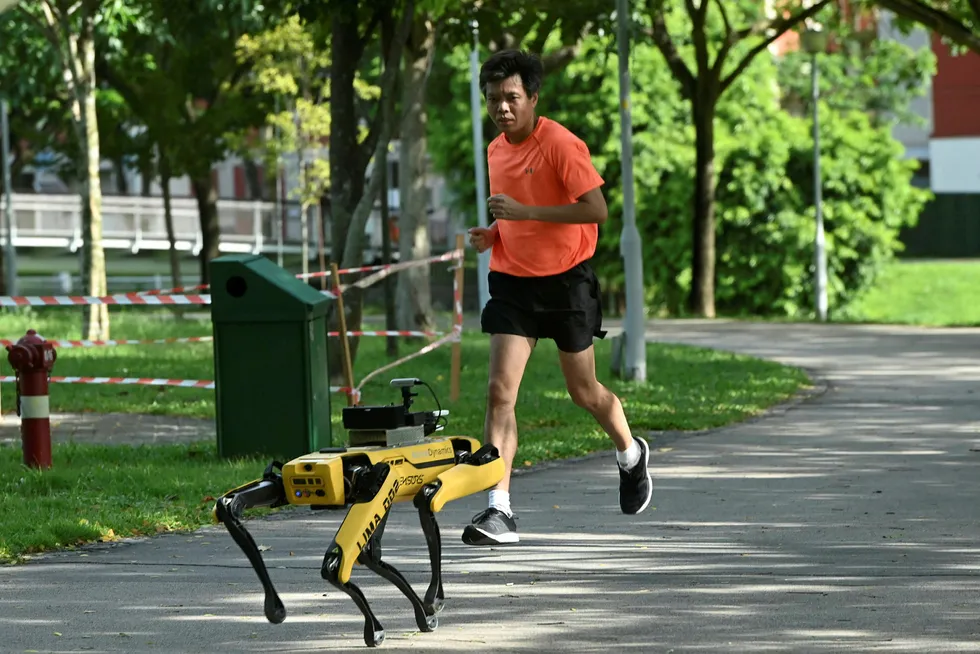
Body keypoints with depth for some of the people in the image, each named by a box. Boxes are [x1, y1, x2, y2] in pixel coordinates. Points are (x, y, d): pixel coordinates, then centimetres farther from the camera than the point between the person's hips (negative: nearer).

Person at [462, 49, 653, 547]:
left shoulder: (561, 144, -15)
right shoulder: (495, 151, 8)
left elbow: (596, 210, -22)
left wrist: (524, 211, -26)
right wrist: (490, 234, 1)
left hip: (566, 281, -5)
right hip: (512, 282, 5)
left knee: (584, 392, 11)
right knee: (500, 391, -11)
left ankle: (630, 455, 43)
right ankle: (499, 511, -16)